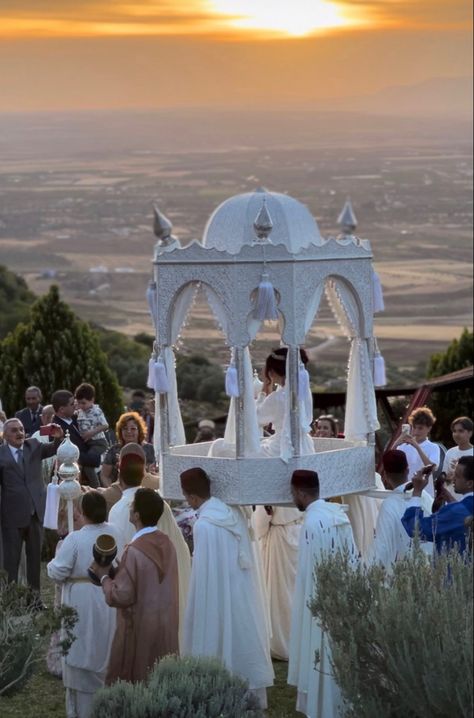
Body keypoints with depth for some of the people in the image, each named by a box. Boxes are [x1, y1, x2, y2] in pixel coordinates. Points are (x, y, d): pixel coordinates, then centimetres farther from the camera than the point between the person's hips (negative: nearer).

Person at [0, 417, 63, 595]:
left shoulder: (33, 446, 4)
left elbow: (52, 450, -4)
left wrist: (58, 438, -25)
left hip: (36, 511, 4)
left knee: (35, 555, 14)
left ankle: (34, 594, 24)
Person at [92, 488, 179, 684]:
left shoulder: (134, 552, -23)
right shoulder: (167, 544, -1)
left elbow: (120, 596, -20)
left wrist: (104, 576, -5)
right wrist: (120, 571, 12)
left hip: (140, 631, -7)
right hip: (166, 628, 7)